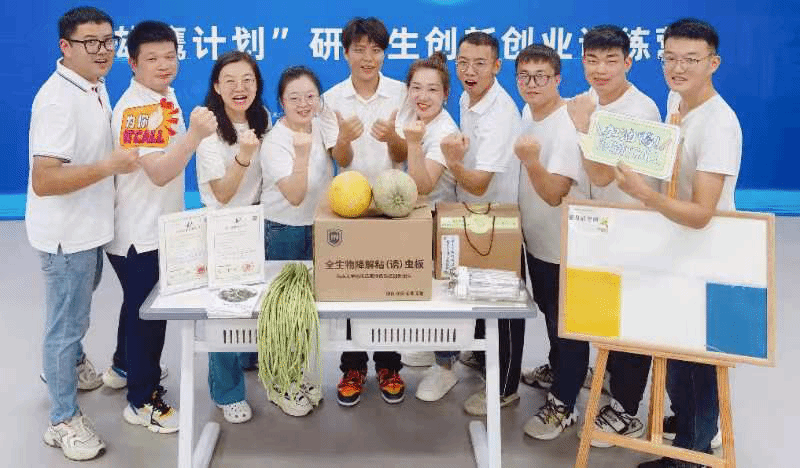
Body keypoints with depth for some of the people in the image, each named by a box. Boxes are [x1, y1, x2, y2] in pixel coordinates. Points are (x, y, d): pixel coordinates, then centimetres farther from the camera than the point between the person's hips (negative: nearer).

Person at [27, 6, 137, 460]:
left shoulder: (97, 86, 3)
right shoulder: (58, 100, -26)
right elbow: (43, 181, -31)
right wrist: (110, 166, -31)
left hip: (91, 224, 9)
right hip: (66, 232, -9)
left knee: (79, 308, 29)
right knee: (67, 322, 5)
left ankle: (71, 364, 54)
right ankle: (64, 419, 22)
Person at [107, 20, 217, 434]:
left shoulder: (165, 95, 6)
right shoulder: (136, 110, -23)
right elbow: (159, 173, -32)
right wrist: (195, 135, -43)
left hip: (159, 226, 9)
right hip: (138, 232, -9)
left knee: (141, 304, 24)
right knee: (147, 312, 2)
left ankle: (126, 365, 45)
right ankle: (142, 402, 17)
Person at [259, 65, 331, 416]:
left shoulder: (319, 126, -1)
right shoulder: (275, 143, -22)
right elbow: (295, 195, -32)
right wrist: (302, 153, -42)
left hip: (316, 227, 7)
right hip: (283, 231, -7)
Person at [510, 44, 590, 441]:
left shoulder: (566, 128, -26)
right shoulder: (529, 112, 1)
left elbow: (554, 194, -31)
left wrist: (531, 162, -45)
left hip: (565, 246, -9)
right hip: (536, 237, 9)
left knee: (567, 324, 6)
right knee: (549, 313, 26)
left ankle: (563, 404, 21)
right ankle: (557, 369, 49)